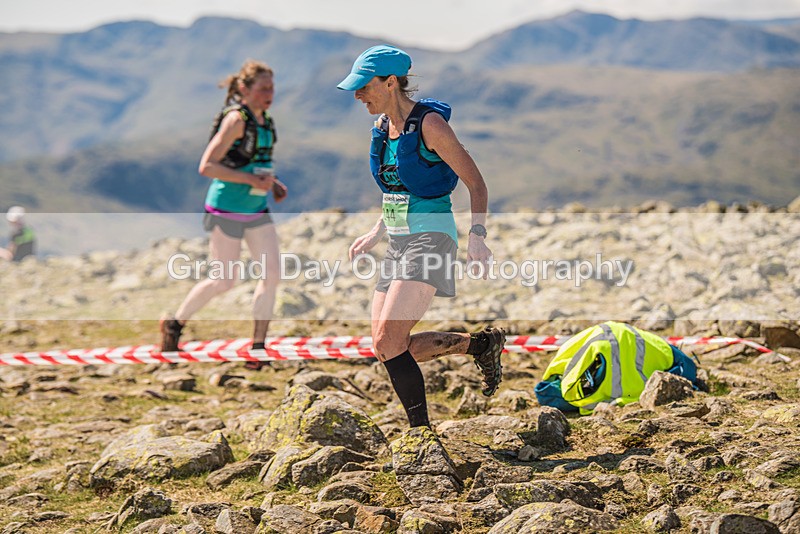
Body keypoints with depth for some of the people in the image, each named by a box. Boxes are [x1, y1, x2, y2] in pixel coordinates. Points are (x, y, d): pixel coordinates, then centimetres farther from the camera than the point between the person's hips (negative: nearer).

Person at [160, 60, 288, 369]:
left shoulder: (263, 120, 8)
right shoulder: (235, 119, -17)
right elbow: (207, 166, -22)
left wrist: (272, 183, 6)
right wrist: (252, 180, -24)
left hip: (256, 210, 7)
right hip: (227, 209, -7)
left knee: (272, 271, -5)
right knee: (224, 281, 1)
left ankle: (258, 347, 2)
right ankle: (175, 324, 23)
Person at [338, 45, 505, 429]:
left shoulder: (429, 124, -12)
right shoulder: (383, 128, 11)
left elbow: (476, 184, -10)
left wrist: (477, 236, -23)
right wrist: (375, 234, 18)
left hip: (431, 237, -9)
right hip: (399, 241, 9)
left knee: (387, 341, -19)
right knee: (387, 346, 2)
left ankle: (421, 431, -6)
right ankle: (481, 344, 19)